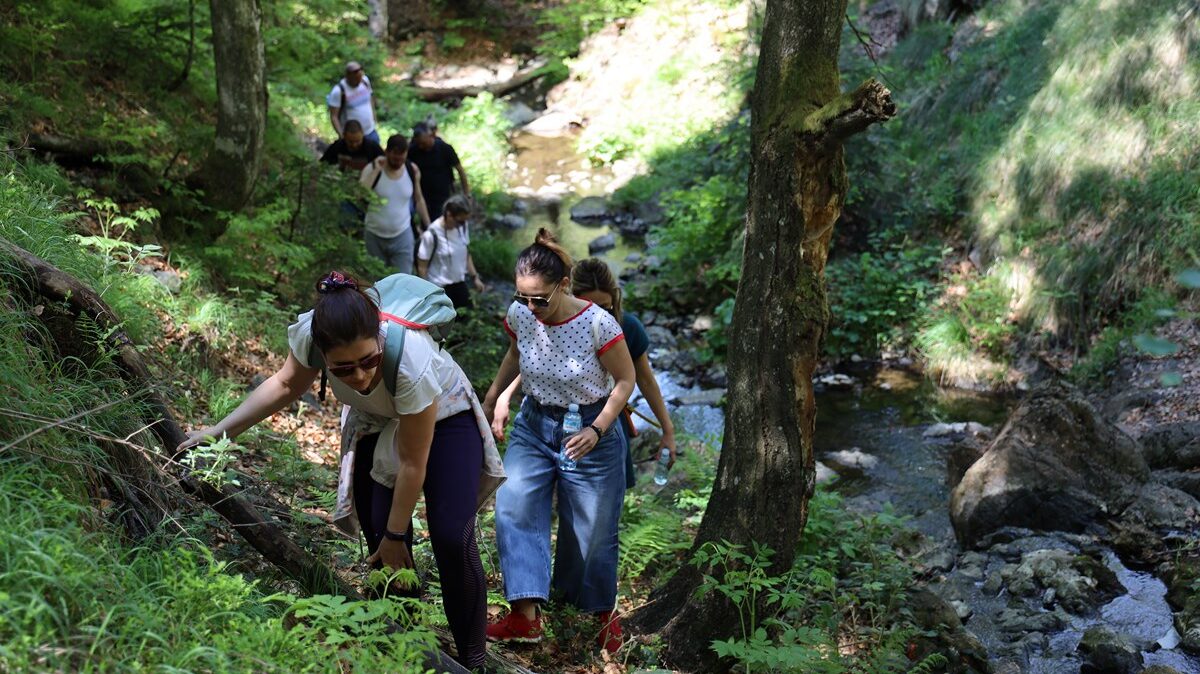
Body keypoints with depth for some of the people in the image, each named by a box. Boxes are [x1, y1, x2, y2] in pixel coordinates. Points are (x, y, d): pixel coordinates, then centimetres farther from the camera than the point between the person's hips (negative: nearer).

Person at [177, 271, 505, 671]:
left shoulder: (412, 363, -42)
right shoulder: (310, 334, -31)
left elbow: (413, 464, -27)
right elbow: (286, 385, -5)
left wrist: (395, 536, -15)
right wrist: (218, 432, -5)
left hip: (444, 417, -4)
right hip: (376, 426, 4)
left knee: (452, 541, -13)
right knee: (383, 545, -4)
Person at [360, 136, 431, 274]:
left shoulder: (413, 170, -7)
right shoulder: (372, 168, -15)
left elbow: (419, 200, 8)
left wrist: (428, 228, 9)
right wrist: (375, 171, -31)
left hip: (402, 236, 1)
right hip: (374, 236, -1)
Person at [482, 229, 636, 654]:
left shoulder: (597, 324, -24)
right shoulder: (519, 315, -11)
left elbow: (625, 380, -12)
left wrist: (596, 431, -23)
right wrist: (490, 399, 18)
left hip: (589, 432, -4)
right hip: (533, 426, 4)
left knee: (590, 532, 7)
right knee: (513, 507, -18)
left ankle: (603, 611, 33)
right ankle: (525, 616, -16)